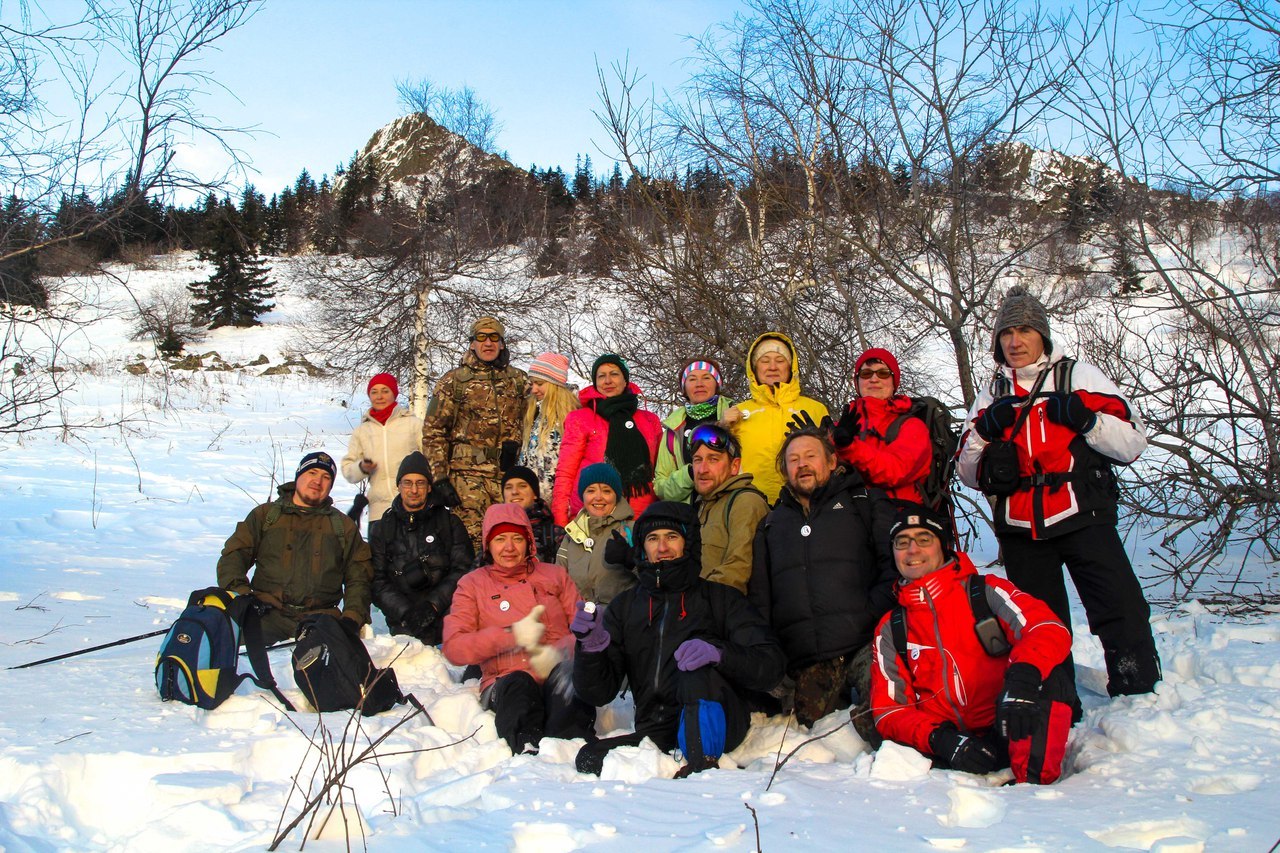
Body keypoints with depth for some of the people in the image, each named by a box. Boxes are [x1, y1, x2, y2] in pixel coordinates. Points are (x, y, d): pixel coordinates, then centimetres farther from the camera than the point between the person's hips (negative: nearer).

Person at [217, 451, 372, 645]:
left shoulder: (344, 525, 21)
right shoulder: (264, 515, 20)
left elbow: (358, 577, 18)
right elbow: (233, 556, 12)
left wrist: (351, 618, -1)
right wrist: (241, 594, -8)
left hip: (320, 615, 0)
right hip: (268, 613, 0)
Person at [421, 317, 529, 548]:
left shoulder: (519, 380, 14)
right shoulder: (453, 381, 7)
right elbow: (433, 432, 4)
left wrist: (515, 443, 1)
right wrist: (439, 477, -5)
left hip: (509, 474, 3)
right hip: (467, 474, -2)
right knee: (471, 540, -9)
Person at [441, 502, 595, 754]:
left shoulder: (555, 575, 22)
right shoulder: (472, 583, 18)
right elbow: (453, 648, 4)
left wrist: (560, 652, -12)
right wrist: (513, 634, -9)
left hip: (557, 676, 1)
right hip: (505, 683, -1)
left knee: (566, 679, -36)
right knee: (519, 684, -38)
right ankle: (527, 749, -57)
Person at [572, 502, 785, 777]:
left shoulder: (720, 597, 7)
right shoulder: (624, 607, 14)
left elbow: (770, 664, -5)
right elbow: (600, 692, 7)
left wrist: (719, 653, -25)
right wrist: (592, 645, -14)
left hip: (716, 724, -2)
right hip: (655, 732, 3)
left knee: (696, 666, -30)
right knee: (590, 759, -24)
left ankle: (702, 764, -26)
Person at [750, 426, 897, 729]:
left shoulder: (861, 502, 14)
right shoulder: (772, 523, 24)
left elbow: (895, 563, 4)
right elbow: (758, 595, 22)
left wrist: (873, 614, -10)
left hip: (863, 646, -3)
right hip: (806, 663, 3)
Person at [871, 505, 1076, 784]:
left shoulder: (985, 591, 8)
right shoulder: (890, 630, 14)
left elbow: (1051, 630, -9)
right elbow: (889, 708, 7)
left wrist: (1022, 675, -32)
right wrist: (940, 739, -14)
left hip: (1008, 734, 0)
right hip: (947, 745, 1)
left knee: (1049, 679, -30)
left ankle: (1034, 781, -29)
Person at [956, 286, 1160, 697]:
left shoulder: (1079, 376, 6)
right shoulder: (991, 395, 15)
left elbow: (1131, 443, 0)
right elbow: (968, 473, 14)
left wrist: (1084, 418, -16)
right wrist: (986, 431, -4)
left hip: (1082, 518, -3)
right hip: (1020, 529, 4)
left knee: (1122, 614, -13)